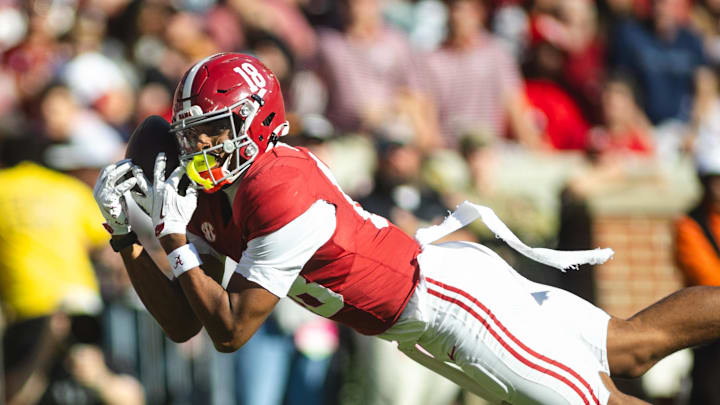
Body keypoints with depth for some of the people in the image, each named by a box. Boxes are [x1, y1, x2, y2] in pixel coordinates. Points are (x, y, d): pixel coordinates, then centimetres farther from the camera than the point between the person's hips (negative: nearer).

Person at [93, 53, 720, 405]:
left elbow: (229, 330, -25)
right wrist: (126, 235, -7)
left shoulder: (283, 194, -28)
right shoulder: (213, 198, -1)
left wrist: (175, 238, -23)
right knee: (632, 347, 17)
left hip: (446, 296, -8)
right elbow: (181, 323, 2)